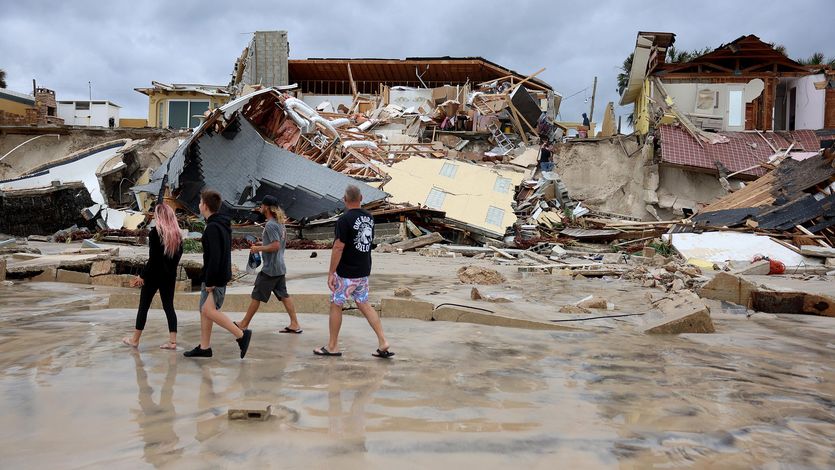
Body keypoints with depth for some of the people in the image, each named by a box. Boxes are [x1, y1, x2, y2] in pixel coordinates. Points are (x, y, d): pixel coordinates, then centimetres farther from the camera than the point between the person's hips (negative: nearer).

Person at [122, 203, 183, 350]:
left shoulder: (155, 232, -14)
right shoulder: (177, 234, 3)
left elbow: (153, 258, -16)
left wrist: (142, 275, -10)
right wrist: (170, 269, 16)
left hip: (154, 275, -5)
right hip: (170, 276, 5)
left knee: (143, 306, 7)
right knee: (169, 306, 8)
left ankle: (135, 340, 17)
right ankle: (172, 341, 3)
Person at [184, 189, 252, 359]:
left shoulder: (213, 228, -18)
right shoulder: (223, 225, 14)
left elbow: (214, 257, -24)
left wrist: (210, 281, -21)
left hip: (216, 278, -10)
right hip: (221, 276, 10)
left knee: (209, 310, -12)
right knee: (204, 310, 12)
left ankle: (241, 335, -10)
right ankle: (204, 347, 18)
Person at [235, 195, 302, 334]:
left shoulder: (270, 225, -18)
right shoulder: (280, 223, 11)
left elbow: (276, 246, -24)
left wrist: (259, 249, -14)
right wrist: (264, 244, 19)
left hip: (269, 269, -9)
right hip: (280, 267, 9)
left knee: (256, 296, 3)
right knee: (284, 296, 10)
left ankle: (244, 324, 15)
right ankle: (295, 325, 8)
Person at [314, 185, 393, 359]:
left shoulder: (345, 219, -18)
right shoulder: (369, 218, 5)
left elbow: (338, 248, -19)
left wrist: (331, 273, -14)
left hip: (346, 273, -7)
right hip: (364, 271, 7)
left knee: (336, 305, 7)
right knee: (364, 305, 14)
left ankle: (332, 346, 17)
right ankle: (383, 342, 7)